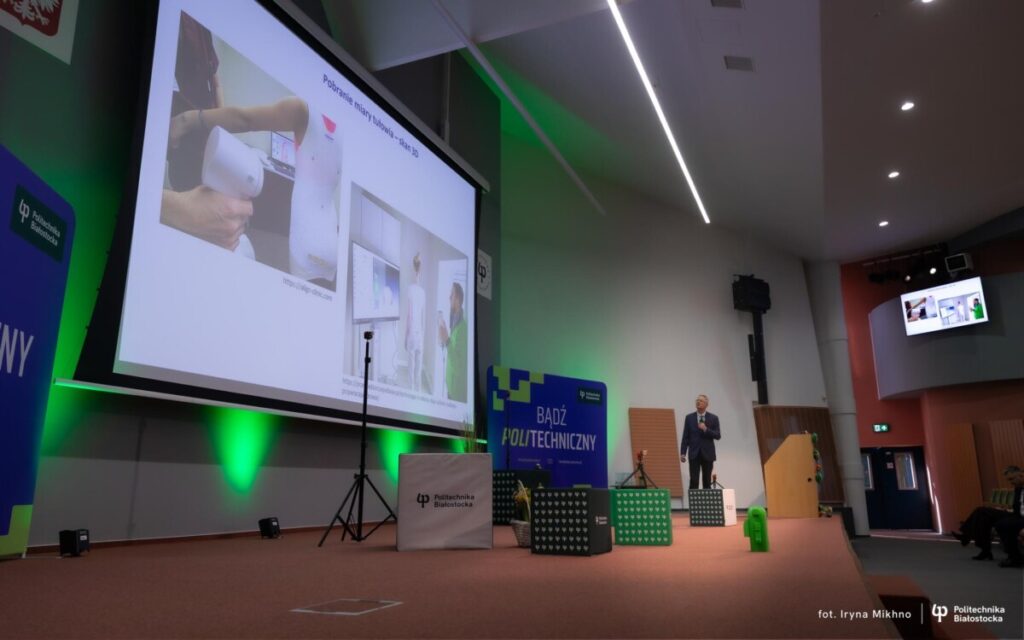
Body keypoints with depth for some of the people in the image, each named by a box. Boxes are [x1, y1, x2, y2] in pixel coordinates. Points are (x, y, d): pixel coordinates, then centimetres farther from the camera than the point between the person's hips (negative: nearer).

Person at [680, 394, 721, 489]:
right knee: (693, 481, -6)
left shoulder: (713, 418, 3)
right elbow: (685, 437, 4)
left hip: (707, 454, 0)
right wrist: (683, 453, -3)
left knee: (707, 482, 5)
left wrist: (706, 429, -17)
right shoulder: (689, 418, 5)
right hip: (694, 454, 0)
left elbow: (718, 436, -2)